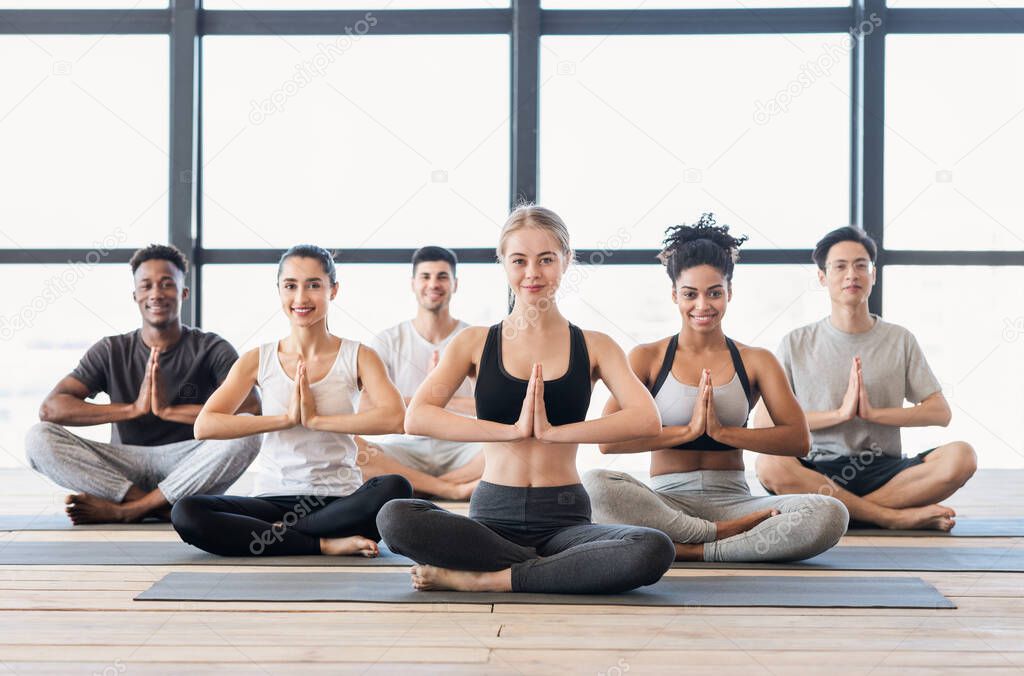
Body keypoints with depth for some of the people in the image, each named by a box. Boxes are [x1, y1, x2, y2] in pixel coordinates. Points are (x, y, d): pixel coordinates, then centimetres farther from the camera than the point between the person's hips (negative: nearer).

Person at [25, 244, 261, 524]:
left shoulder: (211, 348, 1)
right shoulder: (111, 351, 6)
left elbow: (252, 408, -17)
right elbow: (50, 408, -8)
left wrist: (169, 409, -20)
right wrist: (132, 409, -18)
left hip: (188, 470, -2)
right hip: (126, 469, 2)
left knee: (245, 434, -32)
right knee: (39, 437, -21)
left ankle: (123, 510, -26)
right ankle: (165, 508, -27)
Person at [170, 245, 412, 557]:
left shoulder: (357, 357, 2)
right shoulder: (258, 360, 6)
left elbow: (394, 417, -18)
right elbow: (204, 425, -8)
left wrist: (316, 419, -17)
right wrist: (286, 418, -13)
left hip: (339, 499, -1)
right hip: (273, 497, 2)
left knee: (395, 489, -34)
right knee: (186, 514, -25)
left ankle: (276, 533, -18)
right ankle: (325, 543, -21)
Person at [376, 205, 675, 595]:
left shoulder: (593, 346, 8)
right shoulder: (476, 343, 7)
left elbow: (646, 419, -9)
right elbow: (416, 418, -9)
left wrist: (552, 431, -18)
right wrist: (514, 429, -17)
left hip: (564, 519, 0)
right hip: (492, 516, 0)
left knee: (655, 551, -31)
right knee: (395, 518, -30)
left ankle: (481, 580, -21)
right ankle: (559, 570, -17)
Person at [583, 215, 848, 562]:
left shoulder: (756, 361, 11)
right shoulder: (648, 358, 6)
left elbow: (799, 439, -2)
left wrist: (723, 431, -13)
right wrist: (688, 430, -14)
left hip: (732, 500, 1)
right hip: (667, 500, -1)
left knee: (830, 515, -28)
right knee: (593, 485, -34)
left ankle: (691, 551, -25)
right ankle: (724, 535, -24)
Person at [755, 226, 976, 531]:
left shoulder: (900, 340, 12)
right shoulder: (797, 343, 7)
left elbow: (941, 412, 6)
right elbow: (764, 421, -3)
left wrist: (873, 413, -9)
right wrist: (840, 413, -12)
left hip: (885, 470, 1)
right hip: (821, 471, -1)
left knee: (961, 456, -26)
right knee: (770, 464, -34)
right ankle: (896, 516, -26)